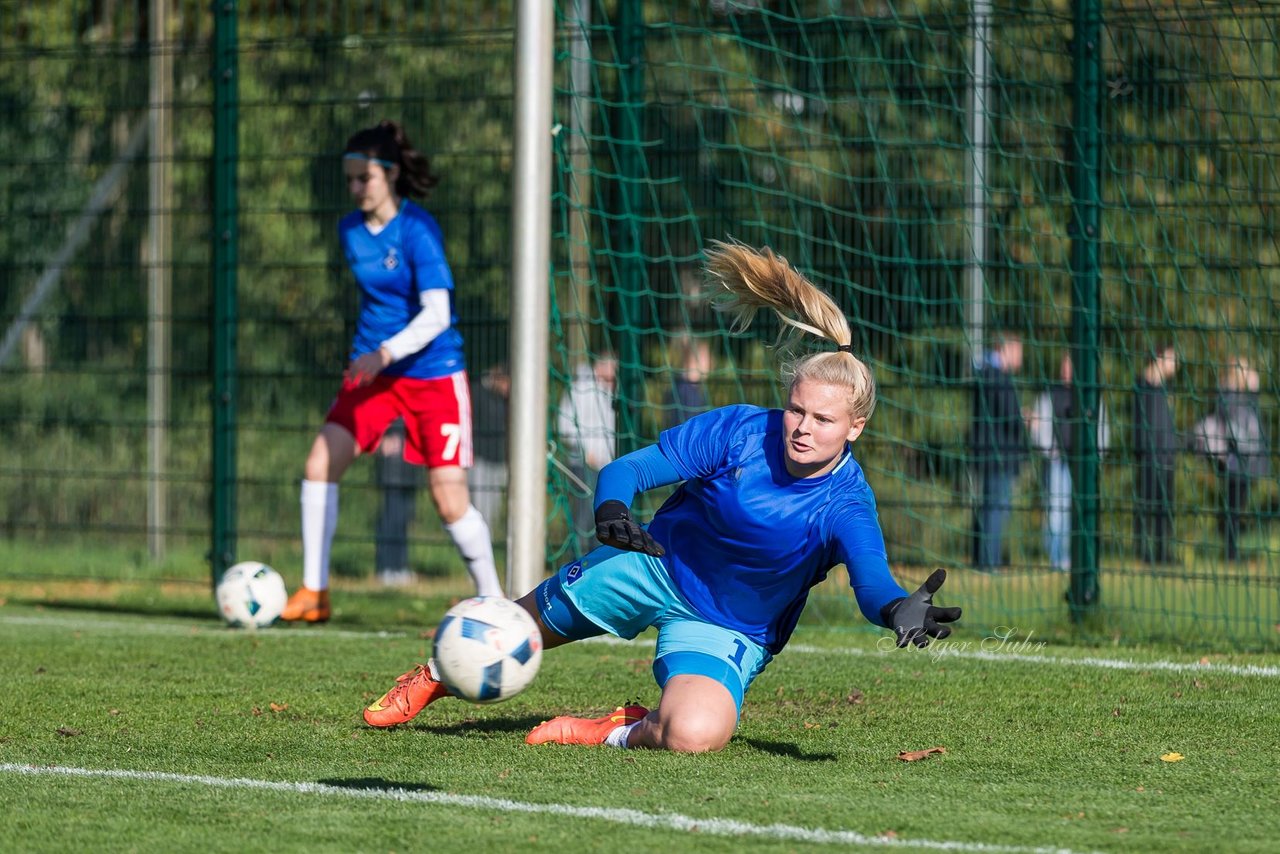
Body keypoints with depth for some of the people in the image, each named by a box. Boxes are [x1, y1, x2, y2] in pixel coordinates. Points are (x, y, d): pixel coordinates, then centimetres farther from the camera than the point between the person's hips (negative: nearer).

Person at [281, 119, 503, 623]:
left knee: (450, 500, -9)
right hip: (372, 370, 6)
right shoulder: (351, 230, 5)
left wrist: (386, 352, -36)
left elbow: (436, 315, -23)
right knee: (321, 463, -9)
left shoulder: (418, 230, -16)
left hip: (433, 373, -6)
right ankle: (313, 593, -2)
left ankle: (493, 598, 10)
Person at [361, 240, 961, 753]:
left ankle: (624, 732, 1)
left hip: (730, 629, -2)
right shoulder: (738, 431, -21)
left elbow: (871, 578, -44)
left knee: (696, 734, -32)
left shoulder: (846, 506, -26)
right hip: (658, 563, 2)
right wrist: (612, 508, -41)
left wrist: (898, 609, -68)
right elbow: (629, 470, -18)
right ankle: (439, 675, 49)